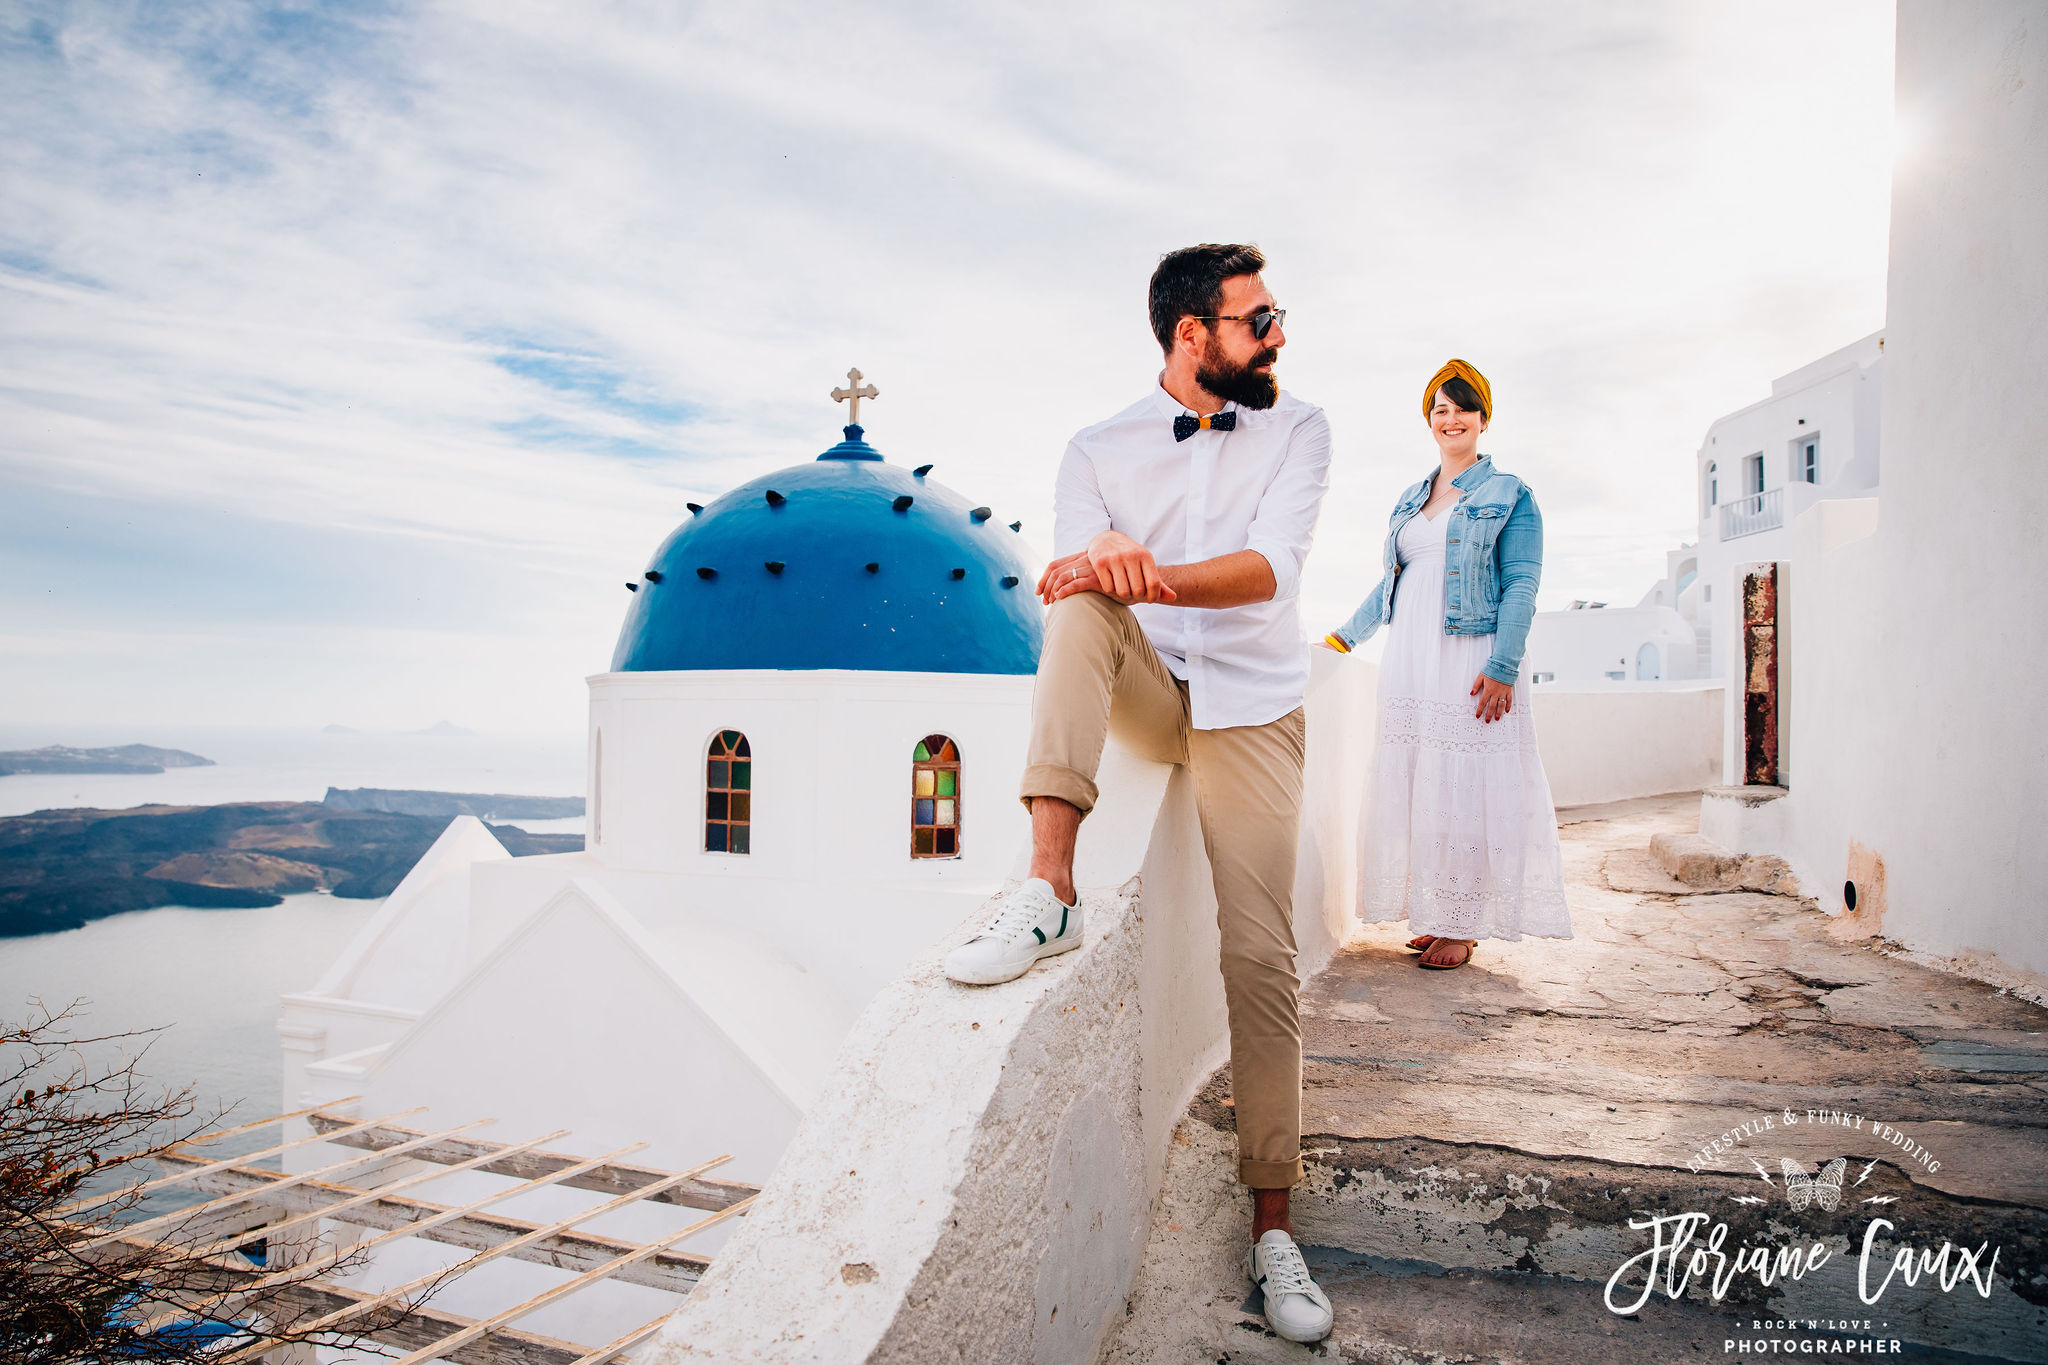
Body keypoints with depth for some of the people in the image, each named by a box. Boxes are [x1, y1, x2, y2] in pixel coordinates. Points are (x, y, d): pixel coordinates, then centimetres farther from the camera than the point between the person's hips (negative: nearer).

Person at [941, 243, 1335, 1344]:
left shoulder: (1297, 430, 1)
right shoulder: (1101, 450, 2)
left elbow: (1271, 566, -16)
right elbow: (1071, 580, -12)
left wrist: (1152, 576, -35)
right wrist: (1093, 566, -37)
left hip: (1251, 711, 0)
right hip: (1140, 698, 1)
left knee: (1260, 957, -8)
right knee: (1085, 604, -30)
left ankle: (1271, 1229, 5)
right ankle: (1049, 889, -37)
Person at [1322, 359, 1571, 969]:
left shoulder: (1510, 495, 3)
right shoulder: (1409, 500, 19)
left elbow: (1521, 586, -5)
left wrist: (1502, 667, -16)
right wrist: (1343, 638, 20)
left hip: (1470, 660, -5)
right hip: (1409, 661, 5)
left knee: (1466, 785, -5)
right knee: (1415, 783, 4)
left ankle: (1462, 926, 2)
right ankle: (1432, 915, 13)